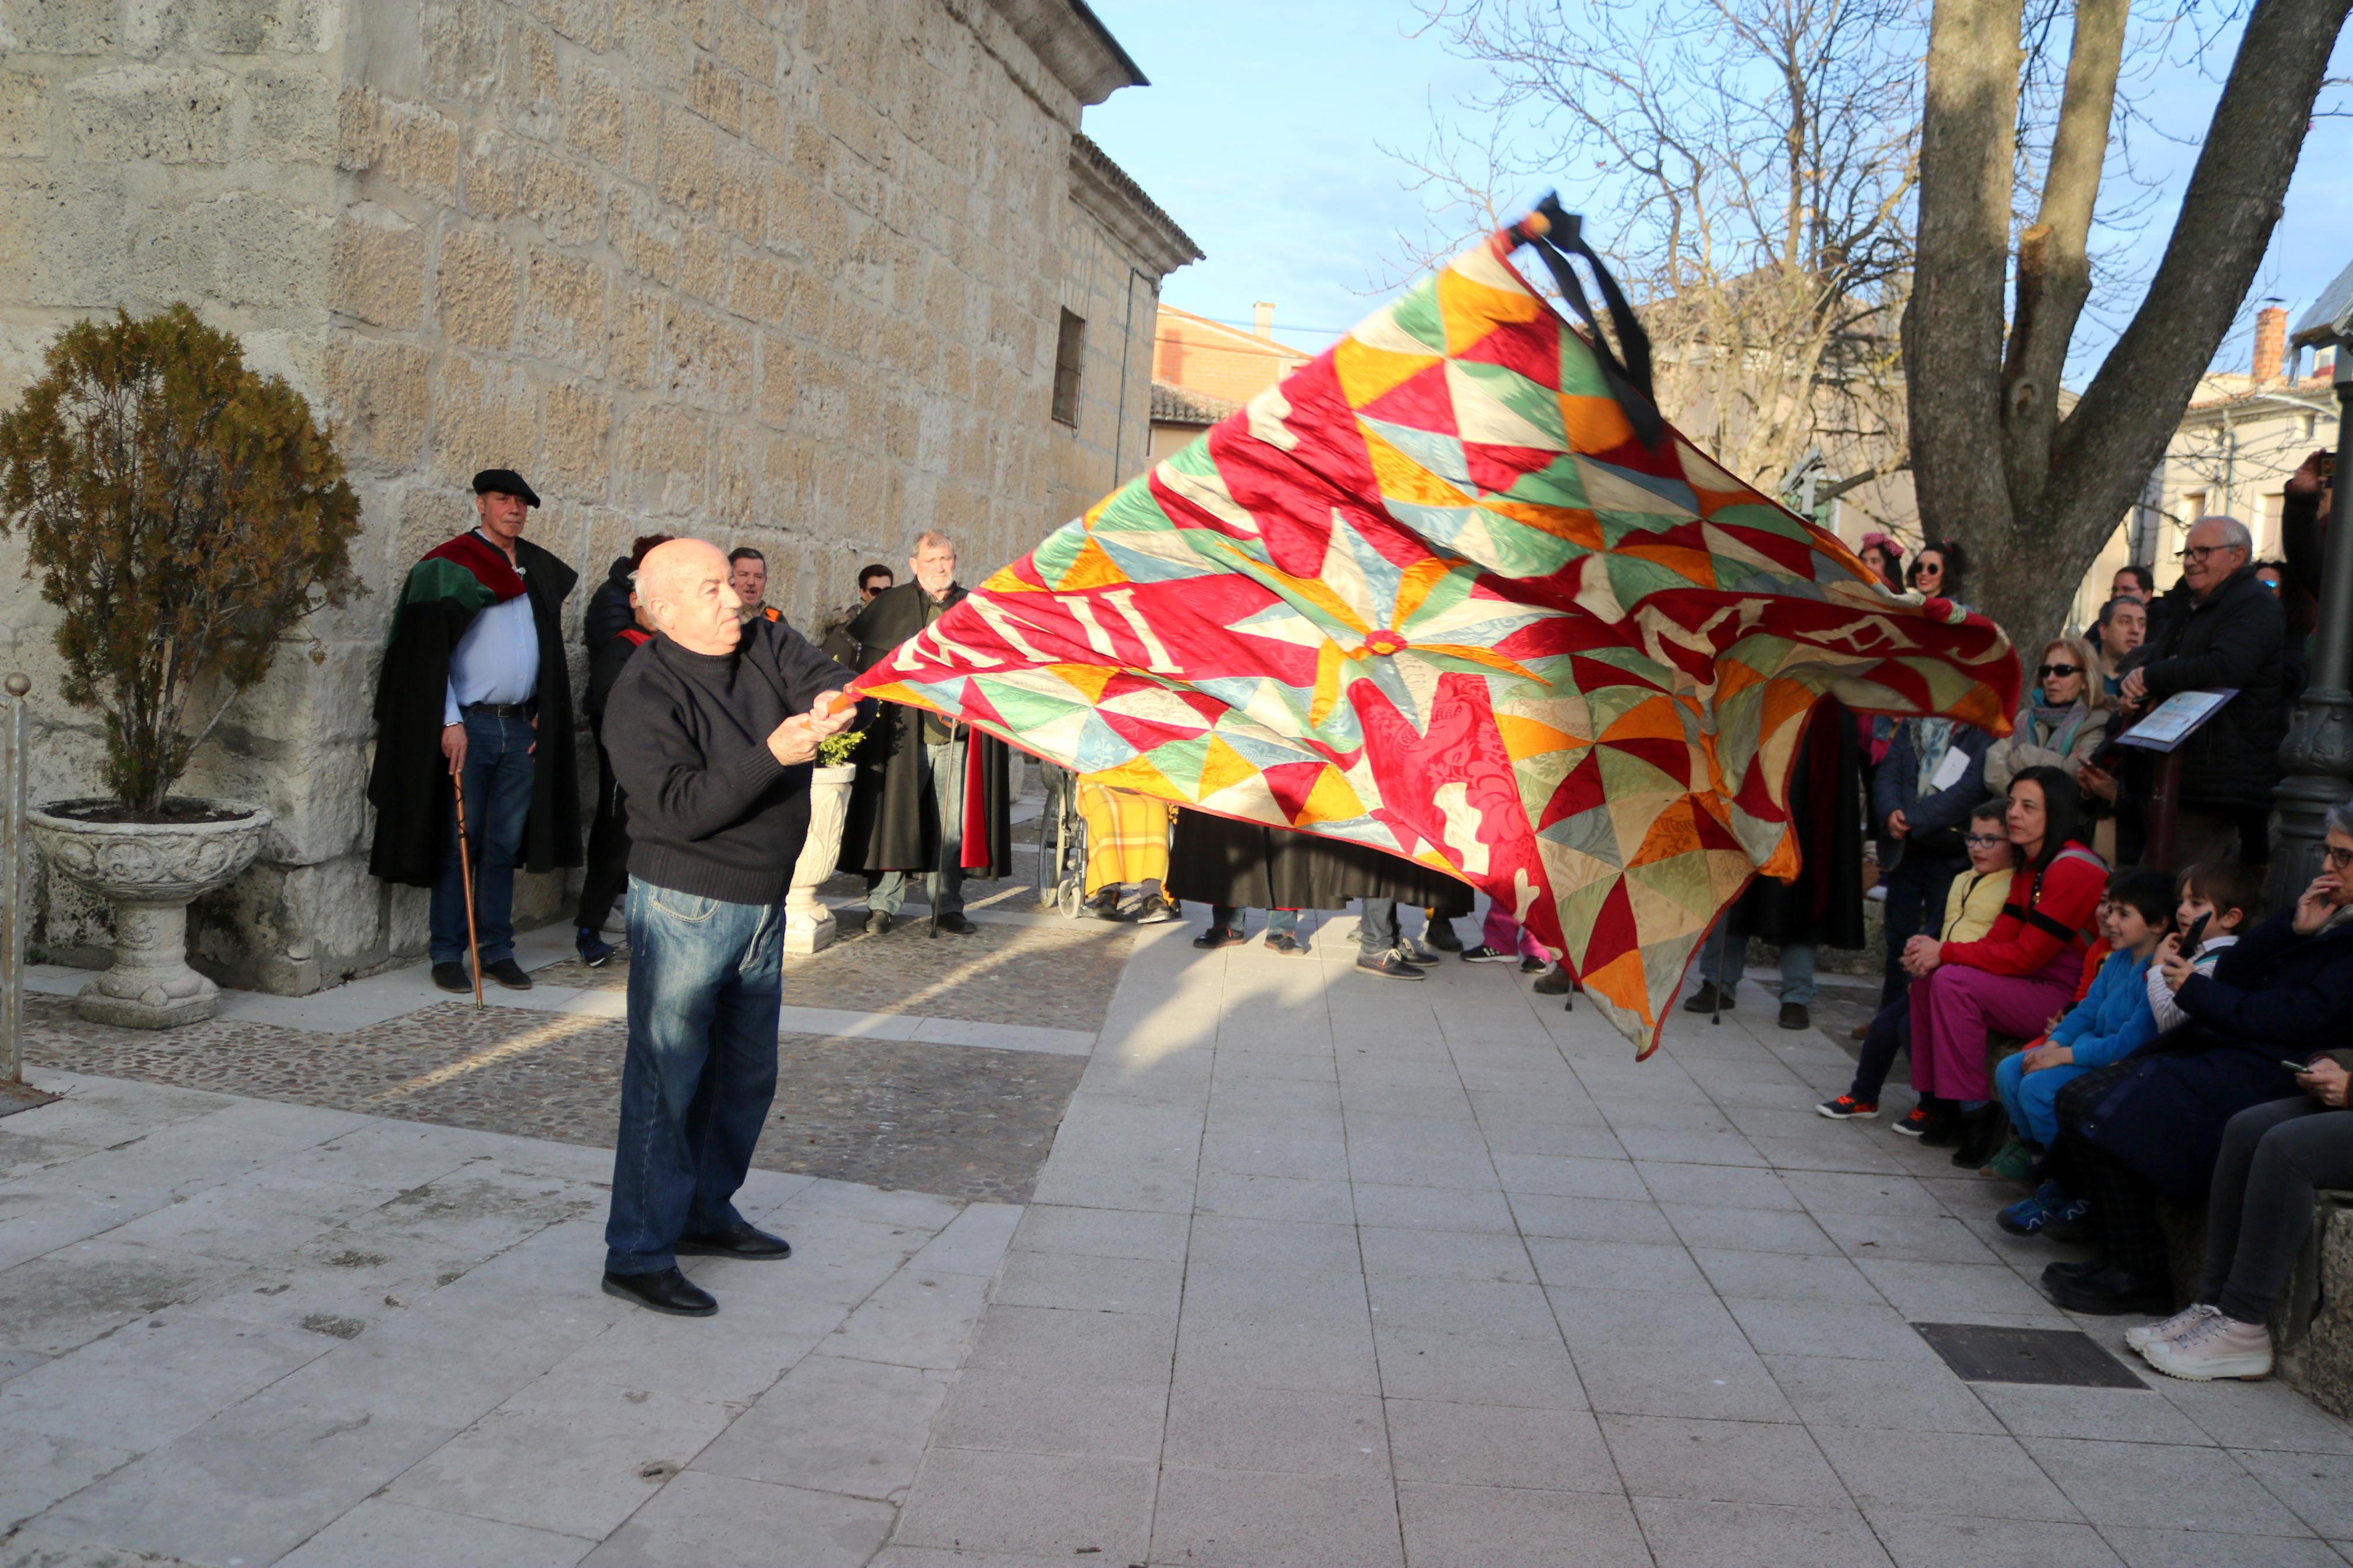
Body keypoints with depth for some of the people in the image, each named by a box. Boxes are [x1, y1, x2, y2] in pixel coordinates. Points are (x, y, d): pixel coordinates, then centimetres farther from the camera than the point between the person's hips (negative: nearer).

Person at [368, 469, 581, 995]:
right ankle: (447, 954, 7)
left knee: (505, 846, 8)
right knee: (460, 843, -1)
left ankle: (497, 950, 15)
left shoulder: (538, 569, 13)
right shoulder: (450, 566, -4)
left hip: (521, 727, 5)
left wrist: (543, 713, 10)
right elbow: (430, 650, -8)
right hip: (470, 725, -5)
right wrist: (450, 722, -14)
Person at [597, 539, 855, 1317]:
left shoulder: (766, 645, 4)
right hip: (684, 908, -7)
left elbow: (827, 681, -9)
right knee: (667, 1079, -4)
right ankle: (637, 1255, 5)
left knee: (746, 1073, 17)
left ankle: (706, 1212, 34)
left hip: (762, 904, 8)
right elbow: (681, 807, -25)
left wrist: (834, 701, -33)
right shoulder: (642, 696, -16)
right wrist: (772, 755, -34)